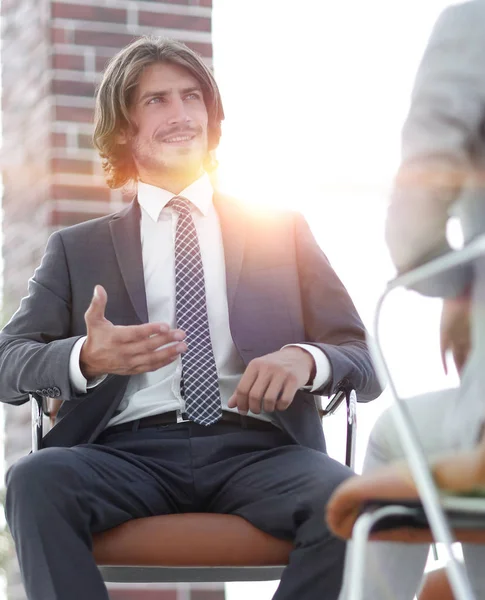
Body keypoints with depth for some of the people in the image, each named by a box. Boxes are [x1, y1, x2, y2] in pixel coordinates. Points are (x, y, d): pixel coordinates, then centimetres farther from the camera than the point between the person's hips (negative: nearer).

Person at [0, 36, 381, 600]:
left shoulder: (281, 230, 22)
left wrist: (304, 359, -9)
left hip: (255, 448, 0)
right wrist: (87, 357, -15)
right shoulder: (76, 249, 22)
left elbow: (366, 363, 16)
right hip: (129, 450, 0)